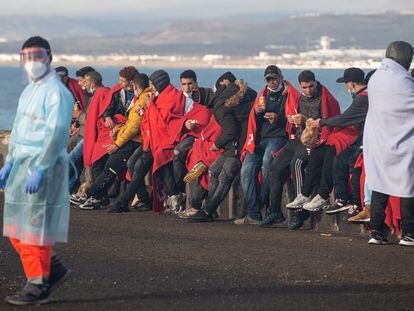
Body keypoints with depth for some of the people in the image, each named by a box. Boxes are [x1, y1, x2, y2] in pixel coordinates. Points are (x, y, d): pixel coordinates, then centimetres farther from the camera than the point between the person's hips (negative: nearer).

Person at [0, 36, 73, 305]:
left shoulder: (56, 92, -12)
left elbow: (57, 134, -19)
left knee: (35, 227, -6)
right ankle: (54, 269, 21)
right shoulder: (29, 91, 17)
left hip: (45, 165, -9)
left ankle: (38, 286, 2)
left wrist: (39, 170, -23)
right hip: (22, 164, 9)